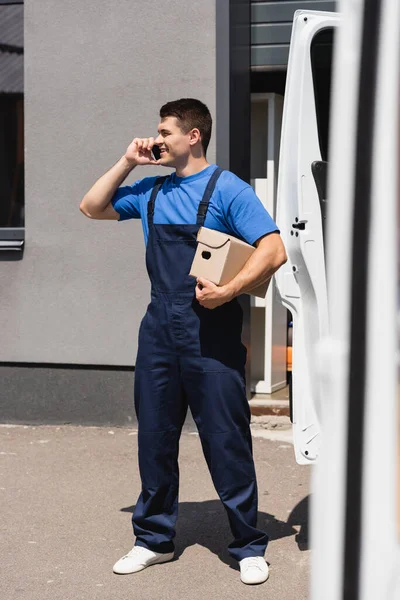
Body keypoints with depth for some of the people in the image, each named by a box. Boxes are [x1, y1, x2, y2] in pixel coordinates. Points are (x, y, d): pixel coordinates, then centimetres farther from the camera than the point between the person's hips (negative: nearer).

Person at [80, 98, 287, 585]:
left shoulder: (227, 189, -5)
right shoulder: (151, 191, 14)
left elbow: (273, 251, -13)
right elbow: (92, 208, 21)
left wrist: (227, 292, -22)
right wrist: (128, 162, 11)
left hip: (210, 329, -6)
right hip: (159, 326, 6)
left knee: (226, 440, -1)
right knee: (154, 436, 11)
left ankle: (249, 547, 11)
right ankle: (154, 539, 24)